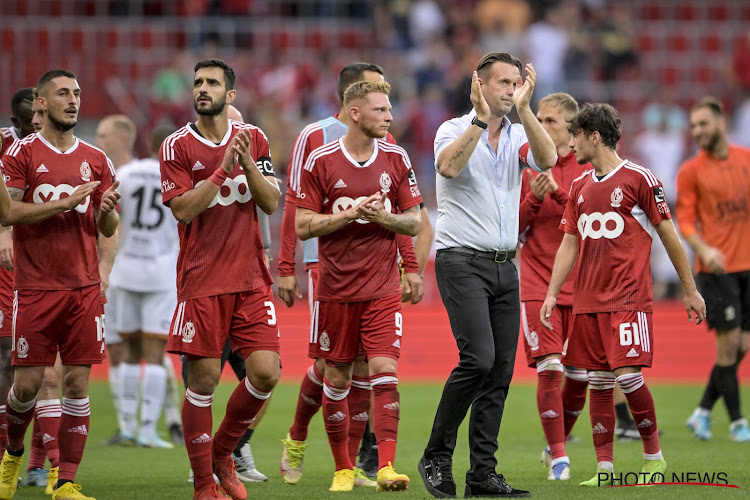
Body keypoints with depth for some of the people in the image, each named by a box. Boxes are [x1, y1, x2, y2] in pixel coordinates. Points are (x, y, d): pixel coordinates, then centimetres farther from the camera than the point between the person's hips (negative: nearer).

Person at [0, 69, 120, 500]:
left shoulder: (95, 159, 11)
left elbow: (107, 230, 13)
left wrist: (107, 210, -10)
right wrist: (67, 202, -16)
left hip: (84, 287, 3)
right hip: (36, 287, -3)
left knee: (78, 383, -2)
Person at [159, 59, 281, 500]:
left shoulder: (254, 139, 9)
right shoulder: (177, 146, -2)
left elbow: (272, 202, 3)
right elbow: (182, 208, -11)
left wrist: (247, 162, -11)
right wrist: (222, 169, -18)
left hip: (251, 277, 3)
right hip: (202, 280, -3)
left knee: (266, 372, -6)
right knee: (203, 380, -3)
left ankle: (222, 451, 18)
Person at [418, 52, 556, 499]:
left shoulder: (518, 136, 12)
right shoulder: (455, 129, -1)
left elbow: (547, 160, -10)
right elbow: (450, 165, -24)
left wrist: (524, 108, -18)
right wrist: (481, 116, -26)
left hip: (504, 266, 6)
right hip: (462, 261, -6)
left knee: (501, 370, 1)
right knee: (479, 357, -19)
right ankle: (437, 457, -5)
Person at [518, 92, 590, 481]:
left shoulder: (591, 168, 2)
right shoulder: (527, 167, 4)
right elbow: (511, 229, 4)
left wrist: (558, 192, -19)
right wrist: (534, 198, -12)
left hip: (581, 285, 1)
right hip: (537, 285, -1)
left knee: (580, 375, 4)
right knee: (549, 369, -13)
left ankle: (557, 446, 26)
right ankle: (558, 457, -6)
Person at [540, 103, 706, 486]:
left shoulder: (638, 179, -5)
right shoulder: (579, 187, 14)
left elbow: (668, 235, -1)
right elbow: (569, 243, 16)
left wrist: (690, 289, 1)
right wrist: (552, 293, 7)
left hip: (629, 299, -6)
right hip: (587, 302, 6)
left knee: (627, 375, -14)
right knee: (598, 382, 4)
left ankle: (654, 457, 2)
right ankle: (604, 467, 6)